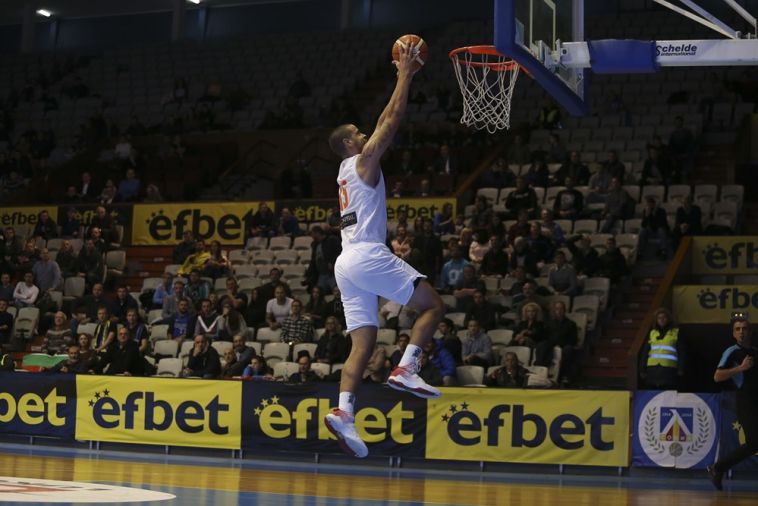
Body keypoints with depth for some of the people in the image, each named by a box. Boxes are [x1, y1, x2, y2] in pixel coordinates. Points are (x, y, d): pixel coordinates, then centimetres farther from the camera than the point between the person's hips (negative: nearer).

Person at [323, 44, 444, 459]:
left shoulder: (348, 169, 24)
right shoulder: (364, 160, 1)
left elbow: (386, 121, 31)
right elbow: (393, 119, -1)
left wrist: (403, 77, 33)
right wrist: (405, 75, 8)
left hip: (347, 264, 9)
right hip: (368, 255, -9)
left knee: (363, 343, 2)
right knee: (433, 305, -1)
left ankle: (343, 411, -14)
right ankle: (406, 369, -14)